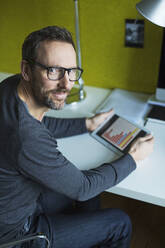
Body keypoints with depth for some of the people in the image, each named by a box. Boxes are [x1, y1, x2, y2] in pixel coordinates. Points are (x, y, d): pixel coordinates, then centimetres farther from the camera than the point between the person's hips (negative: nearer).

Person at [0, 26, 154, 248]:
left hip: (19, 197, 8)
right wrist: (133, 157, -10)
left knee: (89, 198, 23)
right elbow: (82, 187, -23)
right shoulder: (26, 138, -39)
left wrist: (88, 124, 10)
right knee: (120, 224, 2)